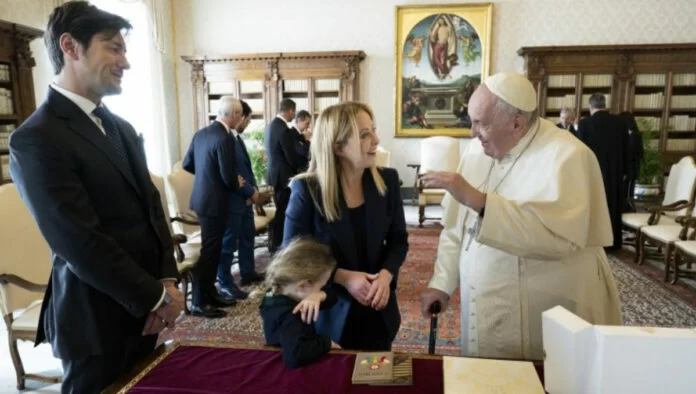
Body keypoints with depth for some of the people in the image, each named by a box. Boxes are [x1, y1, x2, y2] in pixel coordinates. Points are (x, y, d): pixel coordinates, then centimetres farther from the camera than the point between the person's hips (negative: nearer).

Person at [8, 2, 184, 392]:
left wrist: (167, 279, -5)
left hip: (142, 307, 7)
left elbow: (152, 205, 7)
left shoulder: (122, 128, 9)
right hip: (98, 321, -7)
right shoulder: (36, 139, -17)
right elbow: (82, 245, -21)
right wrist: (156, 296, -14)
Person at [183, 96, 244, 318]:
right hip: (214, 201, -9)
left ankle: (209, 292, 29)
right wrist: (237, 184, 0)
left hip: (202, 197, 9)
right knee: (209, 251, 1)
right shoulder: (226, 138, -20)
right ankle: (198, 303, 11)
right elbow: (229, 177, -21)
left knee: (211, 248, 18)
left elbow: (187, 164, 12)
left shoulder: (201, 133, 7)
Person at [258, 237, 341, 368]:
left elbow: (331, 300, 4)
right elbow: (294, 356, -42)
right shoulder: (289, 316, -26)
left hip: (306, 366, 8)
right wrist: (326, 343, -26)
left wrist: (320, 295, -19)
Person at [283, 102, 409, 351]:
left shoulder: (387, 180, -7)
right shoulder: (307, 189, -17)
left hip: (378, 310, 4)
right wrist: (343, 277, -22)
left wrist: (386, 274, -17)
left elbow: (399, 240, 2)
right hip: (330, 313, -3)